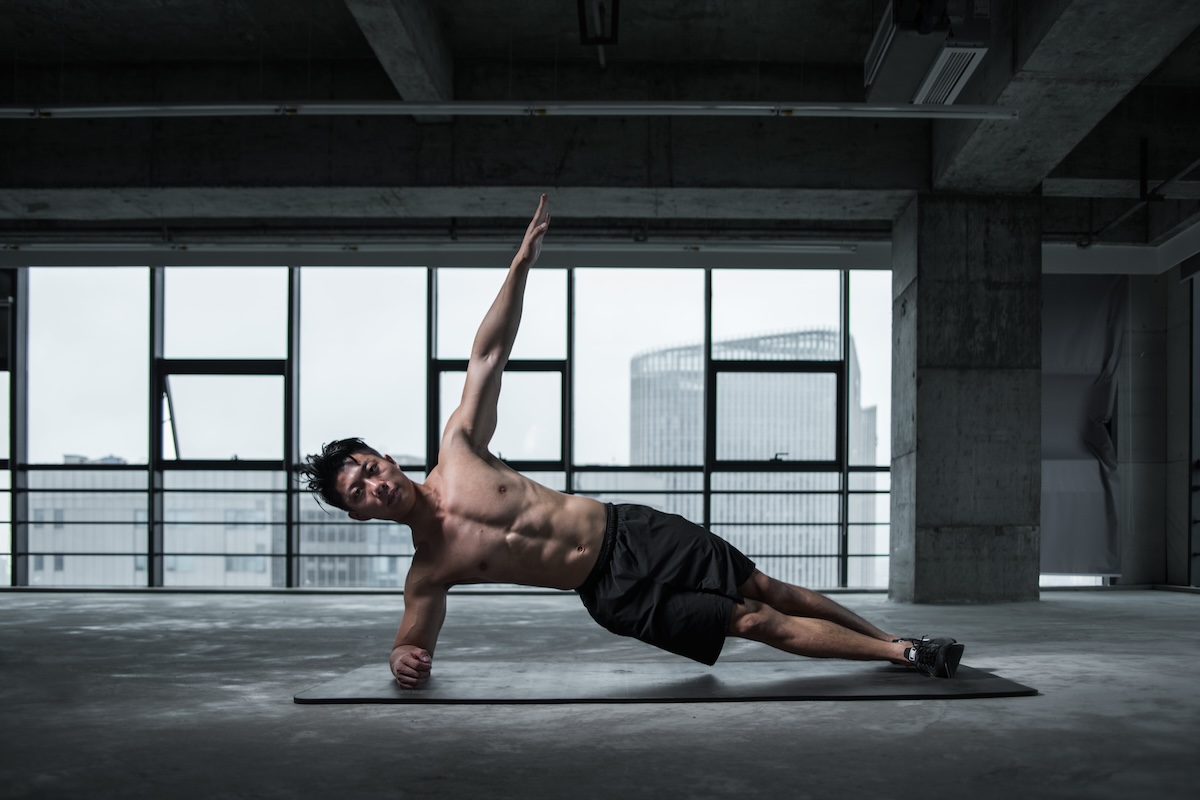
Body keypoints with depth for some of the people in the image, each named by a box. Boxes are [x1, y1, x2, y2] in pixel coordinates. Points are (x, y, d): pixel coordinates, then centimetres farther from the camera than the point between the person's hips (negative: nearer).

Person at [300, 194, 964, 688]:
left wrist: (522, 260, -7)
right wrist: (403, 660, -23)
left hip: (631, 532, 2)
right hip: (616, 595, -2)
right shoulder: (427, 572, -7)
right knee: (759, 623, -4)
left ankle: (894, 641, 22)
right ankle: (905, 655, 7)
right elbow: (412, 643, 3)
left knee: (770, 591, 4)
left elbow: (487, 355, -4)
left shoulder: (457, 451, -5)